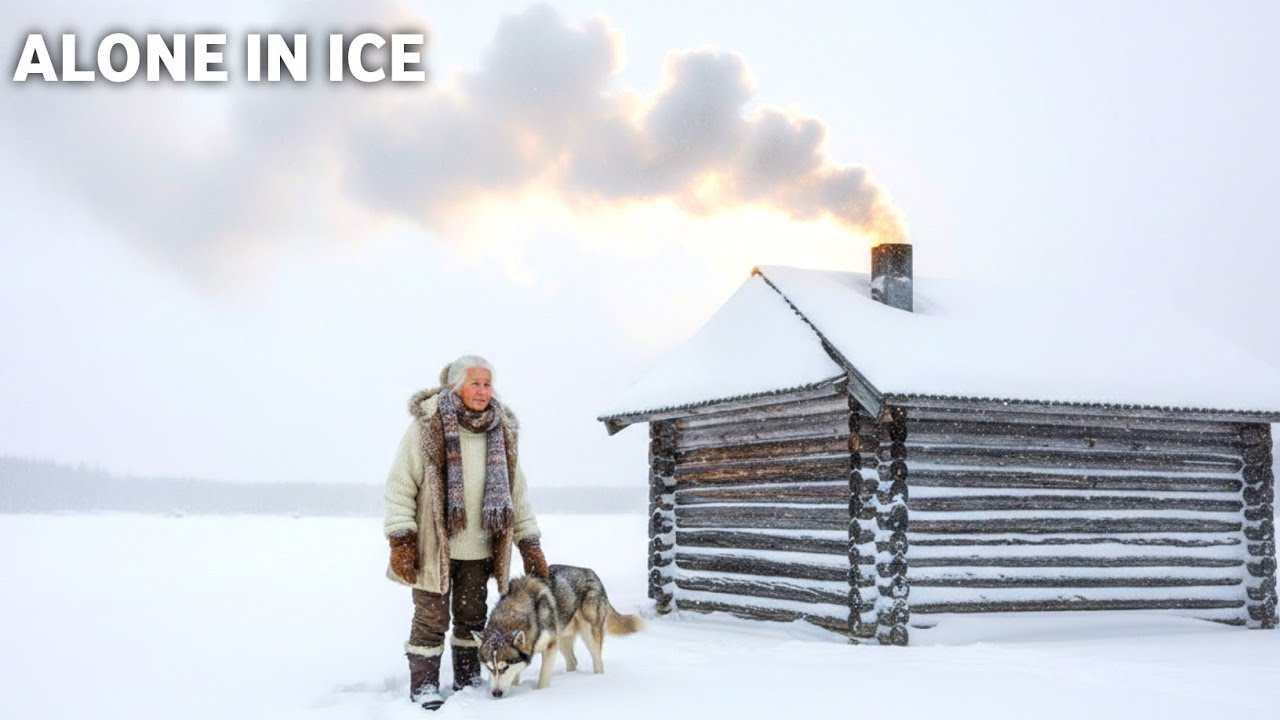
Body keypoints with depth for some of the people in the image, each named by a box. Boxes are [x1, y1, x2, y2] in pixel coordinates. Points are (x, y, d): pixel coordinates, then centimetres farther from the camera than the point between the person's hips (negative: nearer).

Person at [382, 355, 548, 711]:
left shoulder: (502, 430, 4)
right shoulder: (426, 424, -11)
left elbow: (516, 491, 11)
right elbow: (400, 484, -10)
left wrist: (530, 544, 7)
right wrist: (401, 540, -15)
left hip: (479, 548, 5)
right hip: (434, 545, -5)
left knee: (472, 618, 15)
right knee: (431, 619, 3)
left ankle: (468, 681, 29)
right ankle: (423, 685, 15)